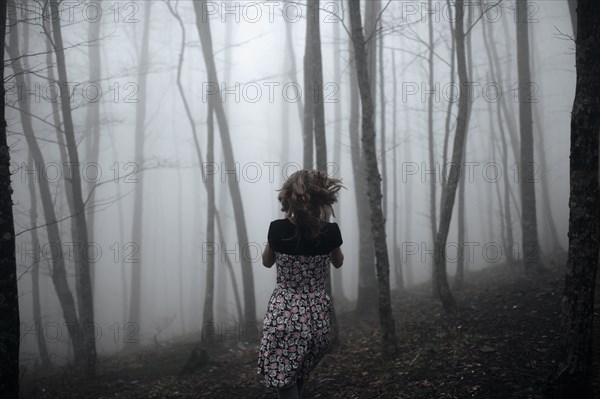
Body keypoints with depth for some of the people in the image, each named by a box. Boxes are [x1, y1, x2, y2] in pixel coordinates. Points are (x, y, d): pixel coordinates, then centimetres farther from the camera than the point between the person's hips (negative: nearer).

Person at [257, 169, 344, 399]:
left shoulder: (278, 229, -11)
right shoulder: (331, 231, -8)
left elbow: (267, 262, 9)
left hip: (284, 316, -3)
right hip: (318, 317, 3)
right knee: (299, 378, 23)